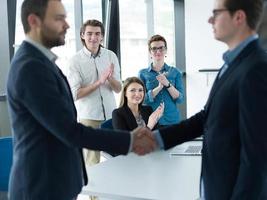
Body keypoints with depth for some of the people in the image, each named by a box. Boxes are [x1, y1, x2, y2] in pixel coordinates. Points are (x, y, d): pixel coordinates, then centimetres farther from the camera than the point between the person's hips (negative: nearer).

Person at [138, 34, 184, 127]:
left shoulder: (175, 72, 7)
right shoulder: (143, 73, 5)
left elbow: (180, 99, -1)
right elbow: (142, 99, -6)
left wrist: (167, 84, -14)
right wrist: (159, 87, -17)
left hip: (172, 120, 1)